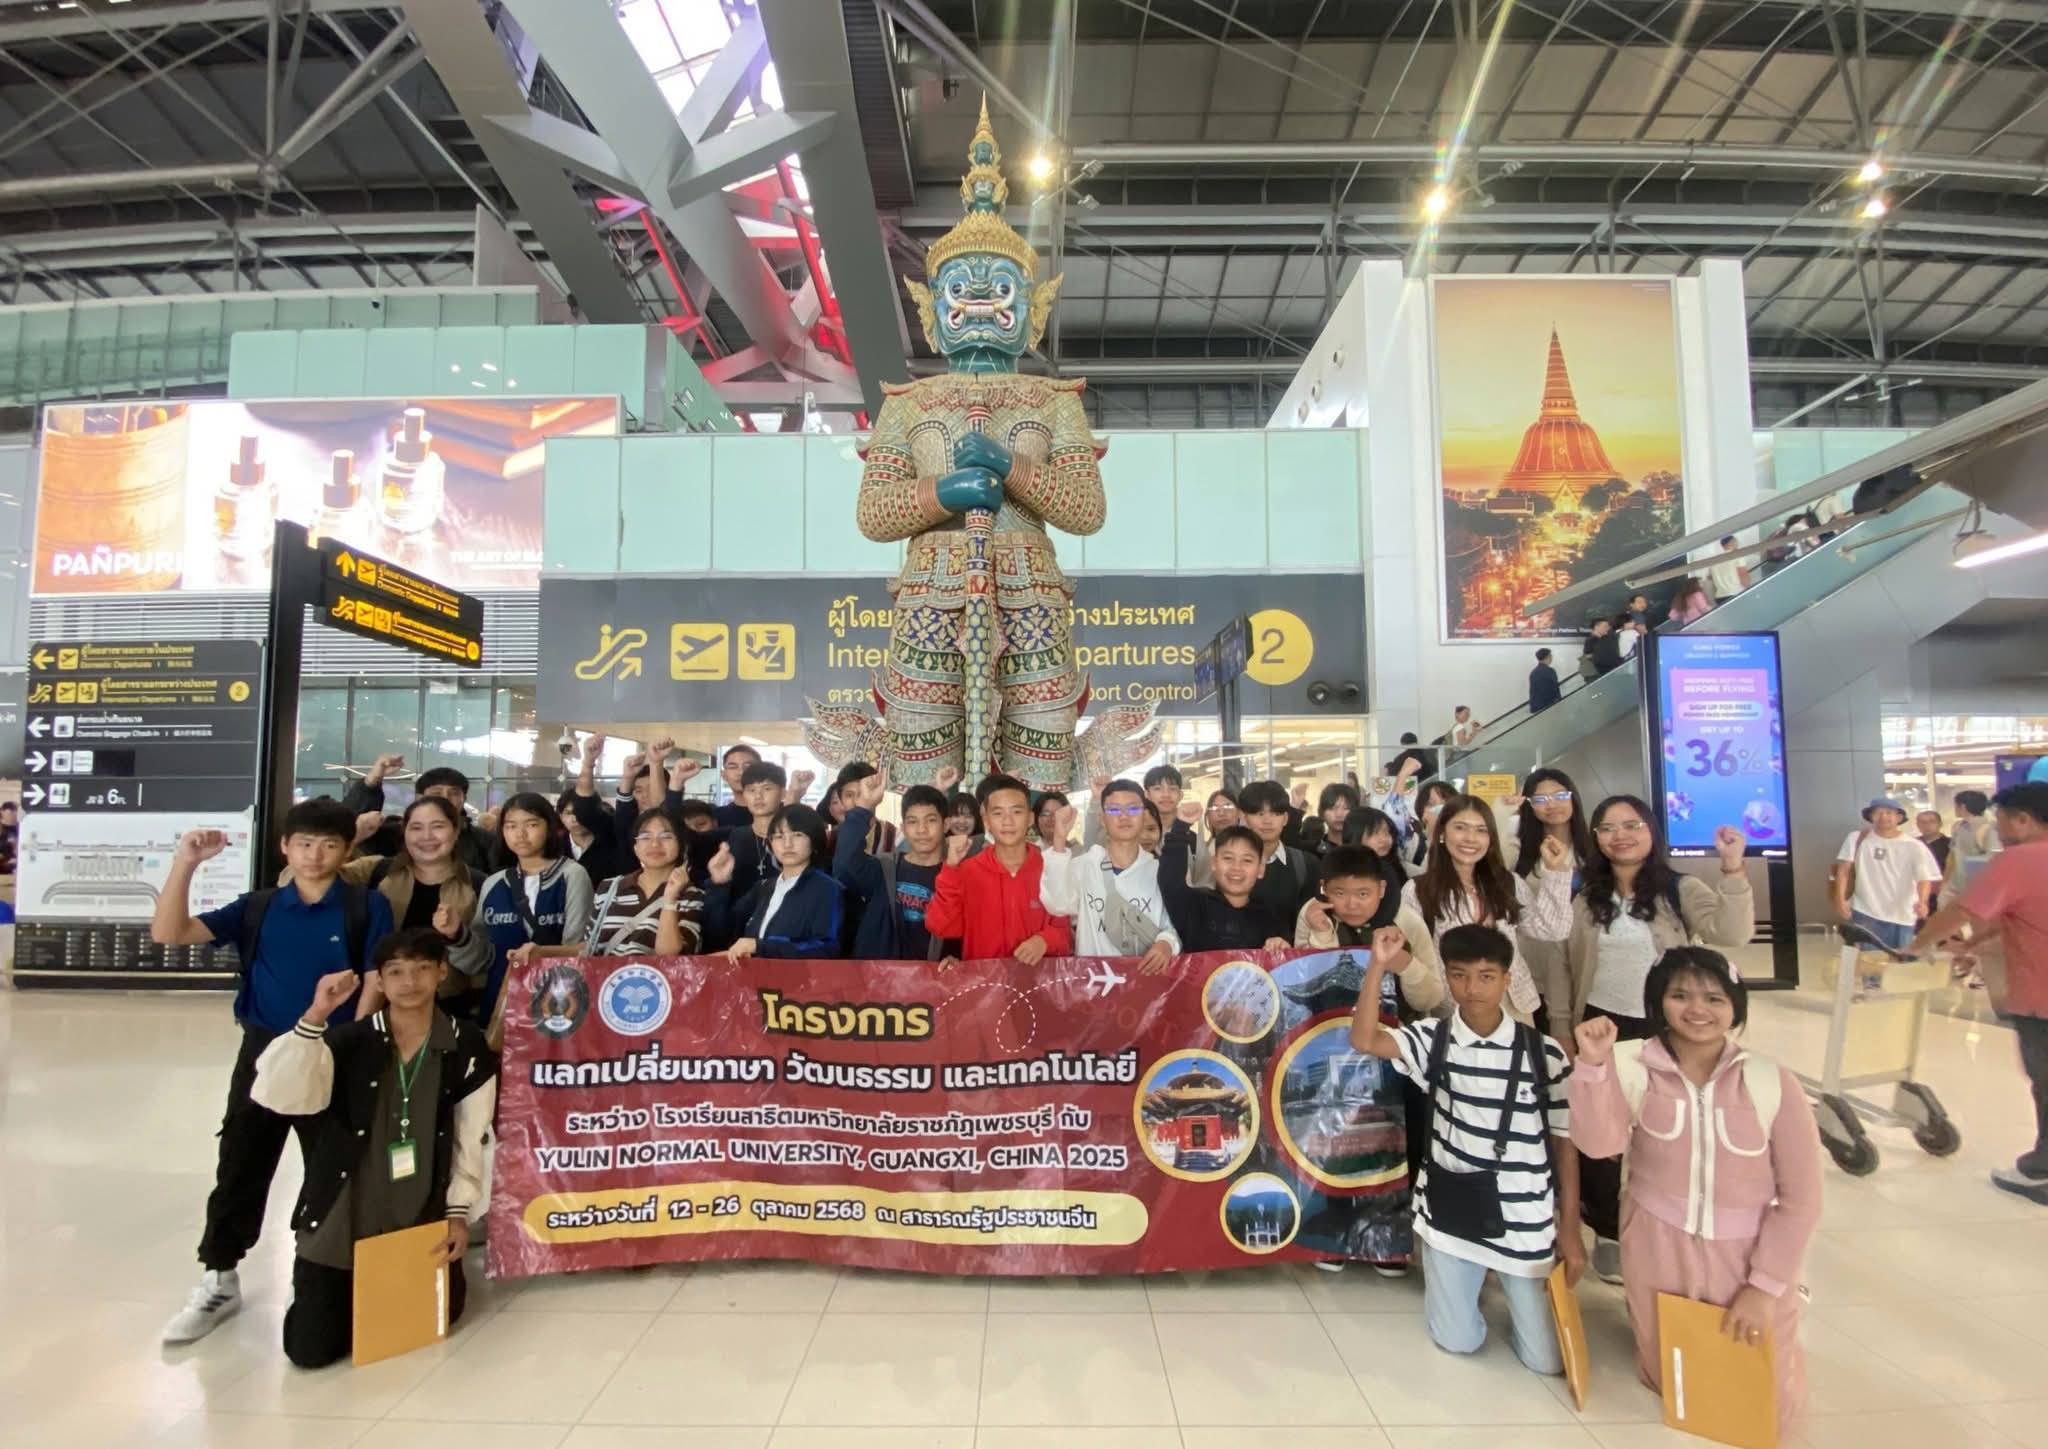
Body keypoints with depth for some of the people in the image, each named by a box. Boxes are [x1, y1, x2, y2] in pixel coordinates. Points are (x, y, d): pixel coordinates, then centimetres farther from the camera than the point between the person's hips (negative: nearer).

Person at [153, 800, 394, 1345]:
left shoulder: (368, 907, -6)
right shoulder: (257, 907, 2)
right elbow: (168, 933, -6)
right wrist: (185, 863, -17)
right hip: (265, 1052, 2)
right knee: (240, 1167, 9)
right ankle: (219, 1279, 27)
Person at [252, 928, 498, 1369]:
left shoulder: (467, 1048, -7)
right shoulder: (349, 1041, -10)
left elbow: (471, 1137, 0)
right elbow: (277, 1096, -27)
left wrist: (458, 1211, -2)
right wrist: (315, 1016, -37)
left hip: (421, 1219, 1)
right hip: (342, 1220, -1)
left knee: (440, 1314, 8)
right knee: (311, 1348, -2)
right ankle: (349, 1288, 32)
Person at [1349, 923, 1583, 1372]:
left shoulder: (1545, 1053, -8)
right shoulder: (1432, 1040, -9)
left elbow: (1565, 1141, -1)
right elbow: (1363, 1040, -26)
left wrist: (1570, 1229, 0)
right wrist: (1379, 966, -34)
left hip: (1525, 1219, 0)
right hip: (1451, 1211, 0)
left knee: (1547, 1359, 10)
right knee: (1458, 1341, 11)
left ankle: (1505, 1281, 37)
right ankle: (1444, 1275, 40)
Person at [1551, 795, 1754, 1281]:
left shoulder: (1681, 890, -4)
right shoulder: (1585, 898, 1)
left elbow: (1731, 933, -21)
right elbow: (1561, 966, 3)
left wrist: (1733, 868, -31)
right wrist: (1562, 1032, 1)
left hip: (1664, 1030, -1)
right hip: (1600, 1028, 2)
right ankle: (1607, 1234, 28)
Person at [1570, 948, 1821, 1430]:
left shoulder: (1772, 1083, -14)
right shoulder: (1631, 1066, -14)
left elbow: (1800, 1197, -8)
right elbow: (1599, 1143, -27)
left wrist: (1766, 1286, -8)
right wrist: (1593, 1063, -38)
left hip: (1746, 1255, 0)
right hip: (1658, 1250, 0)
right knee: (1669, 1382, 18)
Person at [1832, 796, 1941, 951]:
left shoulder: (1914, 846, 0)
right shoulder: (1857, 838, 0)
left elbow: (1924, 878, -8)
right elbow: (1844, 870, -1)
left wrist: (1922, 901, -28)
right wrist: (1840, 900, -12)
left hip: (1902, 917, 1)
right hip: (1865, 914, -1)